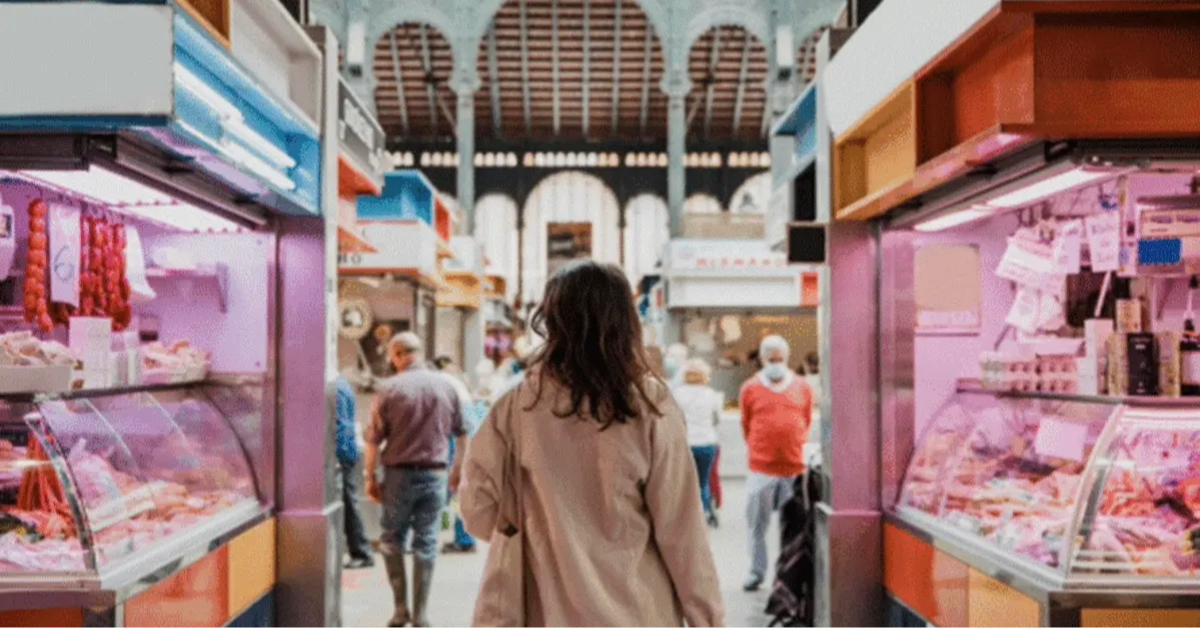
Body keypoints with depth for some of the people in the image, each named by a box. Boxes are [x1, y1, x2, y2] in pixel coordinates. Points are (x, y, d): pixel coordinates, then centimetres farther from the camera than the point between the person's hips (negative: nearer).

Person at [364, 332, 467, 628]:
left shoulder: (389, 388, -8)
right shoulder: (446, 386, 0)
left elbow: (375, 438, -8)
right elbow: (461, 432, 8)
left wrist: (370, 475, 2)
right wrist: (458, 467, 20)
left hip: (399, 473, -2)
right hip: (435, 474, 2)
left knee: (392, 540, 14)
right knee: (426, 543, 7)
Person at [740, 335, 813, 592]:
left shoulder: (802, 388, 7)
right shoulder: (750, 389, 3)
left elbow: (807, 422, 15)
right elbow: (746, 426, 10)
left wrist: (799, 449, 11)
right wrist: (758, 450, 10)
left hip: (796, 468, 1)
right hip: (761, 469, -1)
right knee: (757, 524, 4)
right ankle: (756, 571, 16)